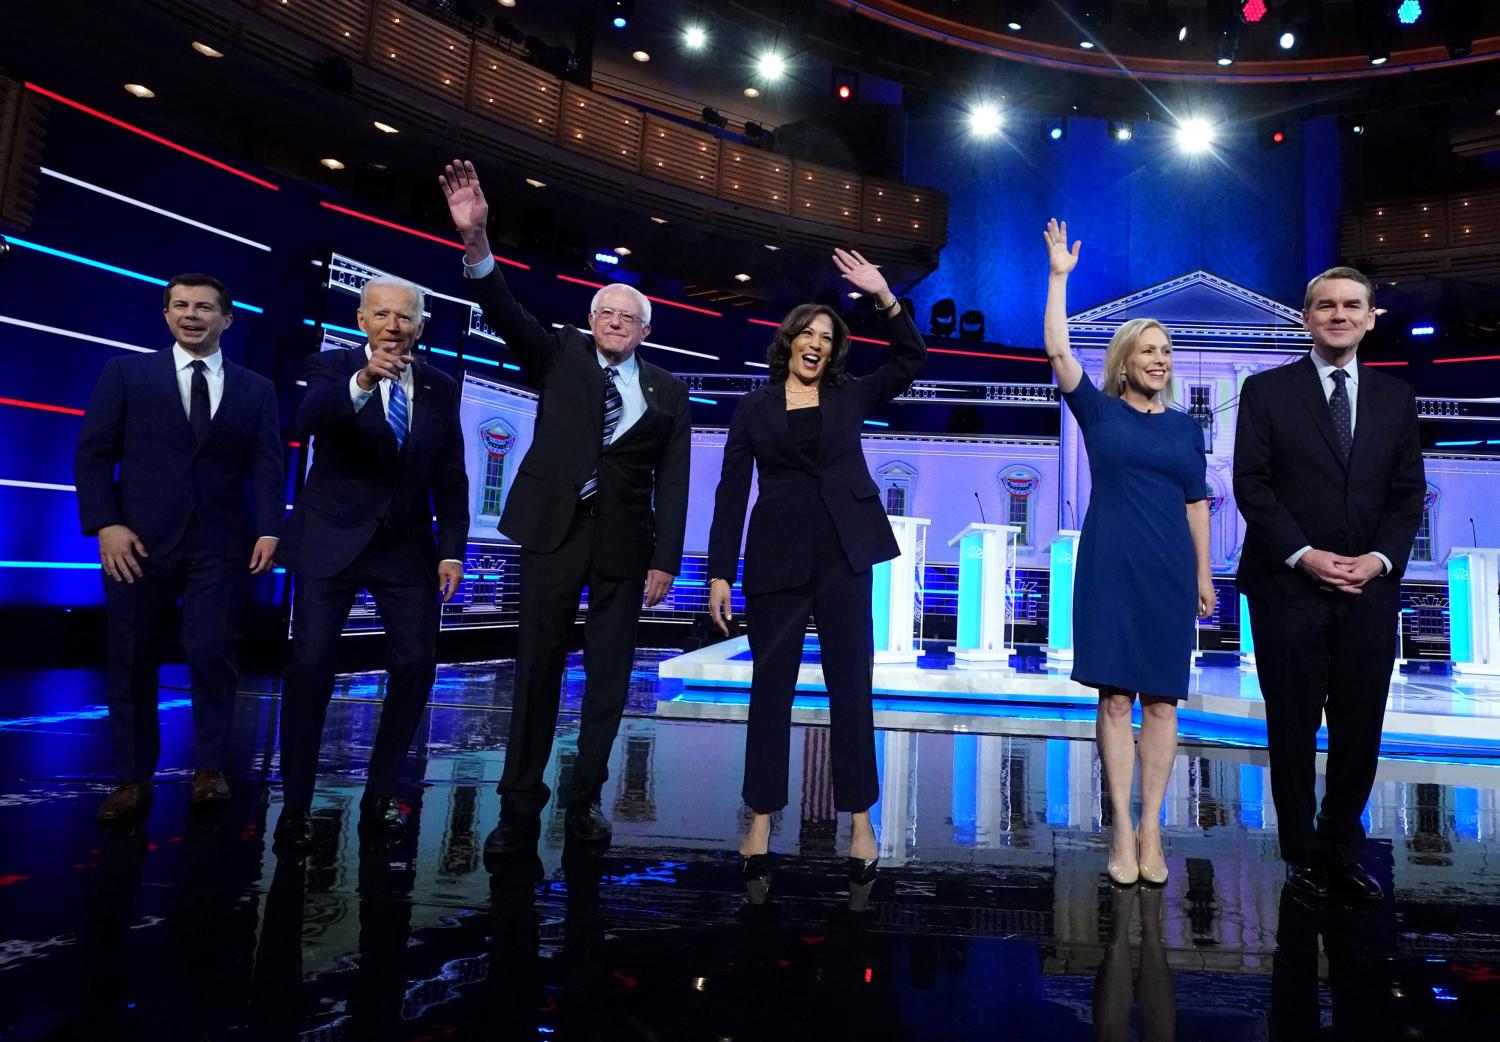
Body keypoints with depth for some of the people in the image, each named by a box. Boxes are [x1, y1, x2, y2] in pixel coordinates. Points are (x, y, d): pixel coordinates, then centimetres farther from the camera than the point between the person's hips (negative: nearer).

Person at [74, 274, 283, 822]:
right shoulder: (126, 372, 8)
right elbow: (93, 453, 3)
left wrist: (269, 529, -11)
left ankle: (209, 769, 13)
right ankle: (134, 780, 18)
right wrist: (106, 524, -10)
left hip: (221, 543, 0)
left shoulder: (256, 389, 10)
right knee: (132, 661, 6)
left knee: (213, 655, -2)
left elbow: (268, 466, 3)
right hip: (139, 538, 1)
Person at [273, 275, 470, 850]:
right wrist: (362, 382, -43)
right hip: (331, 541, -2)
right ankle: (295, 805, 10)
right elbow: (309, 418, -25)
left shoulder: (440, 387, 6)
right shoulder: (331, 366, -3)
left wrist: (451, 550, -1)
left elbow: (450, 476, 6)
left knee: (417, 665, -1)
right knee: (310, 665, -5)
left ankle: (381, 792, 16)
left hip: (407, 546, 3)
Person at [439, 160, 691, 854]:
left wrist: (664, 561, -3)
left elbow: (673, 482, 4)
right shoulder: (561, 355, 8)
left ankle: (585, 799, 20)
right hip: (555, 530, -1)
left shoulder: (667, 392, 8)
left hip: (625, 542, 1)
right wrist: (476, 241, -25)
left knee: (609, 674, 6)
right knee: (537, 666, 3)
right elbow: (507, 316, -9)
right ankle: (521, 804, 13)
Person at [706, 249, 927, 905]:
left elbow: (910, 359, 2)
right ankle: (760, 824, 15)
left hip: (842, 557, 1)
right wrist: (720, 572, -4)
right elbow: (731, 492, 2)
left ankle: (860, 822, 14)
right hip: (776, 559, -1)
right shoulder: (755, 407, 6)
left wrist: (883, 296, -9)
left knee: (851, 688, 4)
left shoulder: (850, 397, 10)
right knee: (770, 689, 5)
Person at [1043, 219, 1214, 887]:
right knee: (1115, 696, -2)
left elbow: (1196, 503, 13)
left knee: (1161, 699, 4)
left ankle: (1150, 830, 13)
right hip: (1109, 569, -3)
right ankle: (1121, 831, 5)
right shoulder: (1098, 411, 5)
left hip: (1171, 573, 3)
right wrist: (1060, 275, -4)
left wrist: (1204, 573, 9)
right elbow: (1058, 351, -5)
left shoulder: (1185, 426, 12)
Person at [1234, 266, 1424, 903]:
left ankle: (1342, 850, 23)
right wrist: (1303, 556, -13)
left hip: (1370, 589, 3)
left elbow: (1409, 491, 9)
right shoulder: (1267, 390, 3)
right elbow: (1250, 484, -4)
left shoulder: (1395, 397, 13)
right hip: (1289, 588, -3)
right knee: (1293, 726, 5)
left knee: (1360, 728, 8)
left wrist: (1381, 558, -7)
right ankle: (1301, 852, 20)